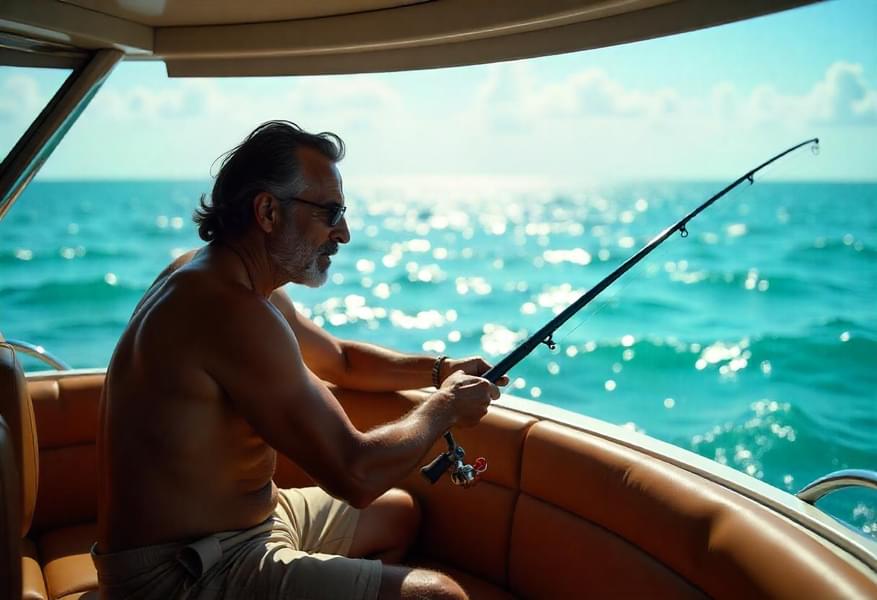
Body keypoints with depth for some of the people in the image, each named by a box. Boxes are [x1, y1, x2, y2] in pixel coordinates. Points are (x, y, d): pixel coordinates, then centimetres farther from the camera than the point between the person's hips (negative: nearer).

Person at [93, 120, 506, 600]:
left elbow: (341, 359, 20)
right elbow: (354, 475, -26)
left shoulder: (208, 278, 6)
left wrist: (436, 370, 5)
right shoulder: (230, 310, -26)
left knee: (397, 513, 24)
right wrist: (445, 406, -9)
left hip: (232, 523, 10)